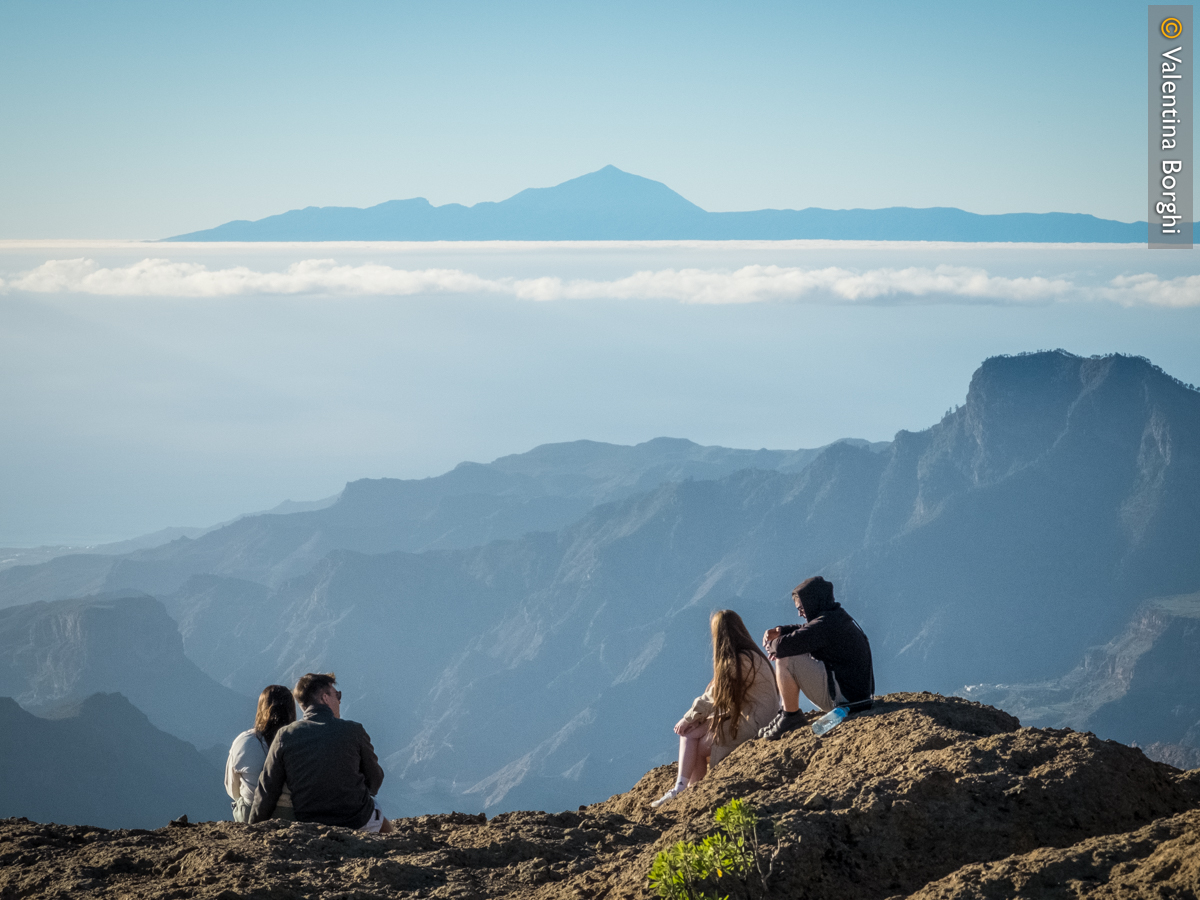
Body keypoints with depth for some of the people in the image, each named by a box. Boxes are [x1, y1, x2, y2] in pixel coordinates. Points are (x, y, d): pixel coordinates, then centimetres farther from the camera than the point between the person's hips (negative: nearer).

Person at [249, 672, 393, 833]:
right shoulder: (353, 731, -11)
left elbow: (266, 792, -5)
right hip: (358, 821, -3)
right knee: (386, 828, 31)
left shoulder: (284, 736, -8)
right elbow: (375, 779, 2)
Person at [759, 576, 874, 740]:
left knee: (785, 660, -16)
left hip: (843, 698, -10)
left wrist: (772, 645, -3)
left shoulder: (826, 623, -20)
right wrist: (780, 631, 8)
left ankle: (790, 715, -7)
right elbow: (804, 630, 28)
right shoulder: (839, 618, 12)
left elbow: (786, 646, -27)